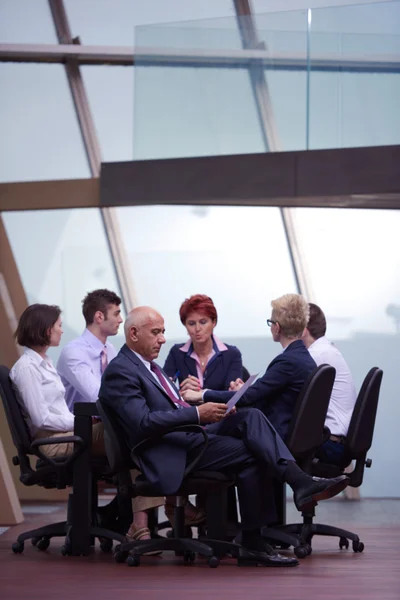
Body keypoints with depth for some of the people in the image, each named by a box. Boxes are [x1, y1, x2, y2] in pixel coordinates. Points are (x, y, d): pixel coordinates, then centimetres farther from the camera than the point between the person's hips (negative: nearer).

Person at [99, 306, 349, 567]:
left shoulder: (151, 367, 25)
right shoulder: (119, 372, -7)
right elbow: (142, 423, -20)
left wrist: (207, 412, 4)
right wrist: (197, 414, -23)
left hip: (192, 434, 9)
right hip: (171, 452, -9)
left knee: (251, 416, -16)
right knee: (251, 453, -21)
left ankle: (300, 480, -29)